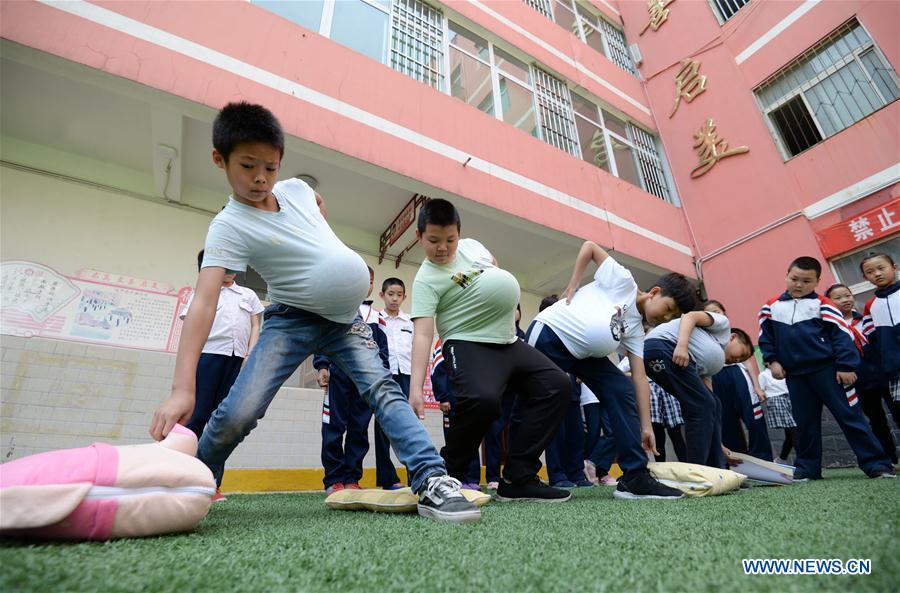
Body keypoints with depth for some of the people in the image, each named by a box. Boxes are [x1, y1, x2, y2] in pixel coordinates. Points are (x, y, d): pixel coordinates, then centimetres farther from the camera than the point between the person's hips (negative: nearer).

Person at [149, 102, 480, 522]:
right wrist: (182, 387, -38)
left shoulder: (297, 189, -1)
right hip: (291, 318, -3)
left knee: (382, 388, -16)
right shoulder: (229, 226, -16)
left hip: (344, 315, 3)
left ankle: (430, 482, -18)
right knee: (237, 414, -12)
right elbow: (204, 303, -28)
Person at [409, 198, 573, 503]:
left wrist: (506, 306, 15)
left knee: (556, 384, 2)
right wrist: (415, 388, -31)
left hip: (508, 342, 8)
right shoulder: (426, 280, -13)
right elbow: (423, 334, -22)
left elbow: (497, 273, 27)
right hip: (470, 345, -8)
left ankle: (518, 478, 0)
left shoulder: (472, 246, 7)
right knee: (482, 398, -35)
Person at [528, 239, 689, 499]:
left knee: (623, 392, -5)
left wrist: (645, 426, -2)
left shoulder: (636, 330, 8)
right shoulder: (623, 280, -8)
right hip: (549, 334, -7)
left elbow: (640, 379, 4)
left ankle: (635, 477, -1)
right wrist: (572, 287, -12)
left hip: (583, 353, 8)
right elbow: (590, 246, -5)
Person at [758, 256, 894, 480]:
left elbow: (842, 335, -5)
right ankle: (807, 468, 19)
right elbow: (766, 337, 12)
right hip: (794, 375, 3)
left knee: (850, 416, 1)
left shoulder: (822, 305, -1)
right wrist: (772, 360, 1)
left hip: (826, 369, -3)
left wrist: (846, 366, -11)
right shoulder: (771, 307, 7)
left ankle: (876, 464, 13)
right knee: (805, 423, 10)